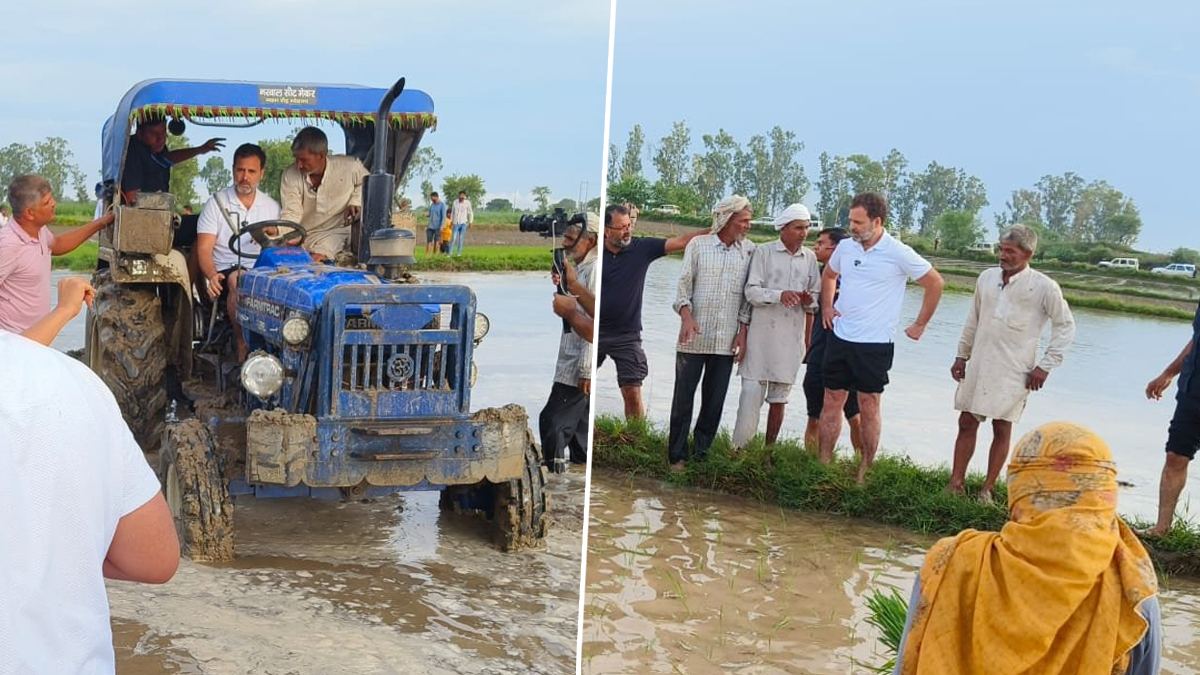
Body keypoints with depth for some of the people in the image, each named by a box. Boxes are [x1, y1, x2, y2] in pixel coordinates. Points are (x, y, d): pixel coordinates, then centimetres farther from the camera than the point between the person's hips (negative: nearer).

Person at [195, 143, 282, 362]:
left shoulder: (272, 207, 17)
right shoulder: (216, 203, 8)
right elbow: (204, 249, -1)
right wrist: (212, 276, -21)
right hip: (226, 271, -2)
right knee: (239, 281, -38)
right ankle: (243, 345, -29)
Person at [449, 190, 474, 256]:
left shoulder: (467, 202, -7)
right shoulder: (455, 202, 2)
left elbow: (470, 213, 1)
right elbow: (452, 212, 13)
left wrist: (470, 222, -3)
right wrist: (451, 221, 13)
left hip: (463, 223, -1)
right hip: (456, 223, 1)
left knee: (461, 238, 0)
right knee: (454, 238, -8)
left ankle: (459, 253, 7)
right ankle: (450, 253, -7)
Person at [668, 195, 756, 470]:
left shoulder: (749, 250, 6)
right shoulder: (698, 245, 2)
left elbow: (749, 294, 7)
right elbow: (684, 284, 1)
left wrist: (743, 331, 0)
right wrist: (686, 315, -14)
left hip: (726, 341, 2)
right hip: (694, 337, -2)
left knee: (715, 402, 5)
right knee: (683, 399, 2)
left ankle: (701, 454, 17)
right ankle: (677, 456, 12)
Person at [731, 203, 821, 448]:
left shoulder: (810, 258, 10)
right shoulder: (764, 252, -1)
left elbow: (815, 294, 16)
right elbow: (751, 291, -6)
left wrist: (809, 300, -6)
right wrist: (779, 295, -21)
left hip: (791, 337, 4)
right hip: (762, 333, -4)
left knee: (780, 397, 7)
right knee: (752, 392, -7)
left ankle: (769, 448, 16)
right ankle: (739, 447, -1)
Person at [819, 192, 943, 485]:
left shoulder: (898, 253, -10)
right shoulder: (845, 247, 4)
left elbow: (934, 283, -1)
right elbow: (829, 275, 25)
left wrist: (920, 325, 1)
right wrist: (826, 307, 13)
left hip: (874, 345, -4)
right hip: (840, 338, 5)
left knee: (869, 408, 2)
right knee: (832, 401, 6)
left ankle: (864, 472, 9)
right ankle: (823, 465, 14)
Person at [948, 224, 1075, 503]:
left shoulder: (1044, 287, -7)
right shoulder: (987, 278, 6)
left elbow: (1065, 326, -1)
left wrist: (1045, 366, -6)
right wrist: (962, 355, 16)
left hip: (1013, 372, -4)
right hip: (979, 365, 4)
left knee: (1002, 429, 3)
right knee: (966, 423, 4)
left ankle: (987, 490, 12)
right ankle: (955, 484, 12)